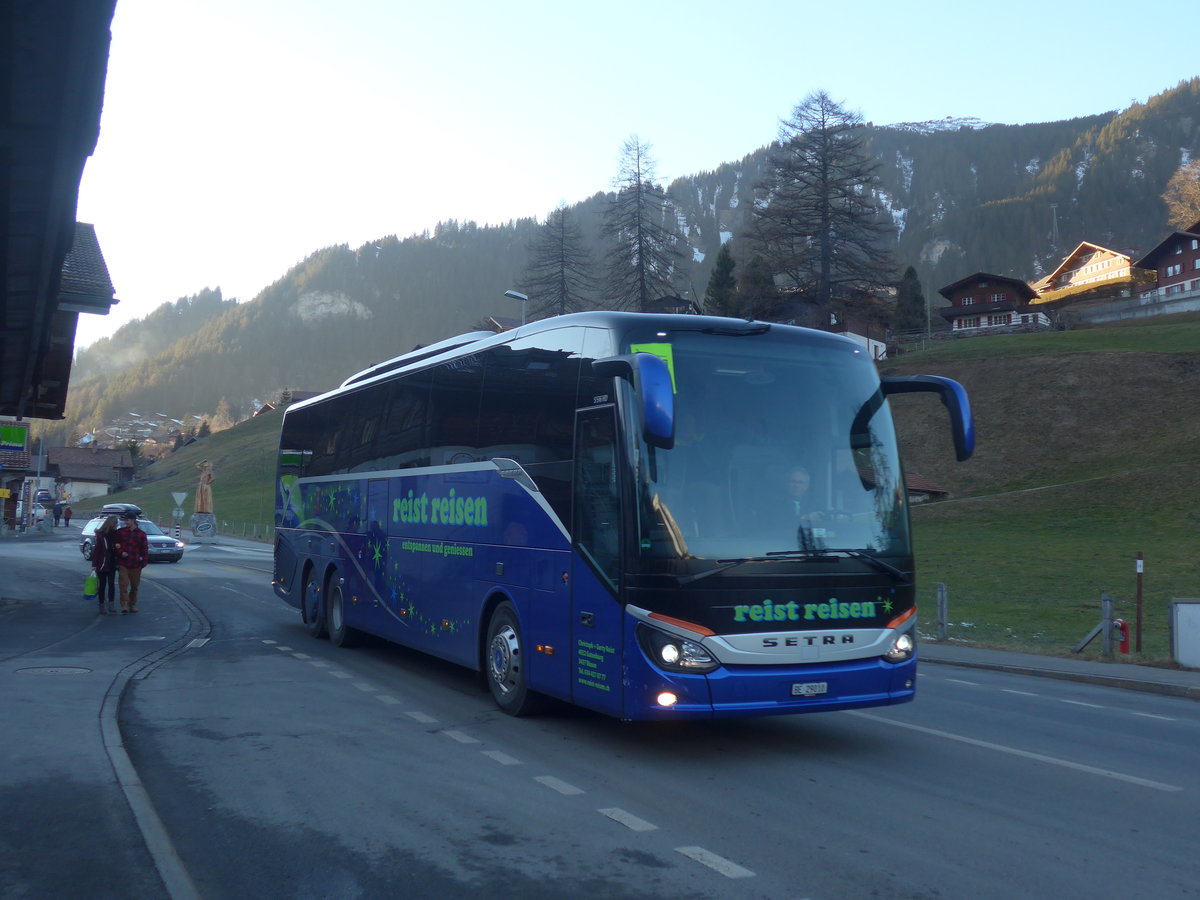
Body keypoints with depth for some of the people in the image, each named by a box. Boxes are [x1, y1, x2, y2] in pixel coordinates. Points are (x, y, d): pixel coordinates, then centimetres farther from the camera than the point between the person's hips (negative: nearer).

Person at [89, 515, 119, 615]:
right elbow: (96, 549, -10)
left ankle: (111, 606, -6)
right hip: (101, 564, -3)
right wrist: (94, 565, -13)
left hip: (112, 565, 3)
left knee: (111, 584, -6)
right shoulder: (100, 535, -9)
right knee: (102, 586, 6)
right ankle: (102, 607, 14)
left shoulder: (115, 534, 5)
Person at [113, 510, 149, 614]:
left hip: (136, 565, 1)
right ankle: (124, 606, -13)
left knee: (134, 586, 9)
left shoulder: (141, 534, 3)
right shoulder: (120, 532, 5)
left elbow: (145, 550, 4)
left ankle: (133, 605, 22)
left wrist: (143, 562, -3)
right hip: (123, 564, -1)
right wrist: (121, 552, -9)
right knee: (124, 584, -11)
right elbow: (115, 545, 8)